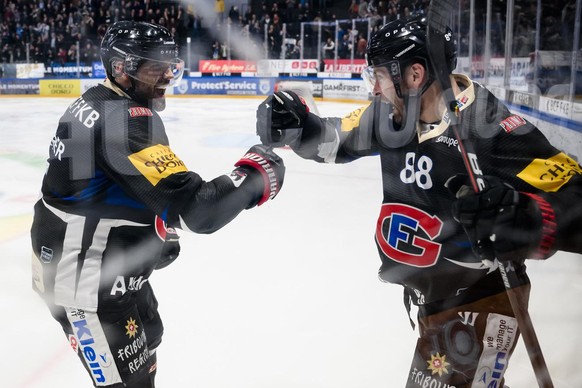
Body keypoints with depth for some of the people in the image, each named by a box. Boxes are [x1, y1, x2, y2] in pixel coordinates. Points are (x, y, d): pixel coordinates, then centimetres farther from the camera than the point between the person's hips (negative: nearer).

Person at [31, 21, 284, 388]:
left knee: (146, 336, 30)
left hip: (100, 258, 11)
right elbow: (195, 208, -34)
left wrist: (155, 226, 12)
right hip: (85, 276, -11)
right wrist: (255, 176, -21)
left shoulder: (96, 102, 6)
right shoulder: (127, 119, -26)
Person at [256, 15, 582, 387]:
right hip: (428, 292, 8)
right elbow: (336, 138, 8)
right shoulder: (390, 114, -7)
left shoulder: (491, 129, -27)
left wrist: (522, 218, -45)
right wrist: (295, 126, -11)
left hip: (481, 298, -7)